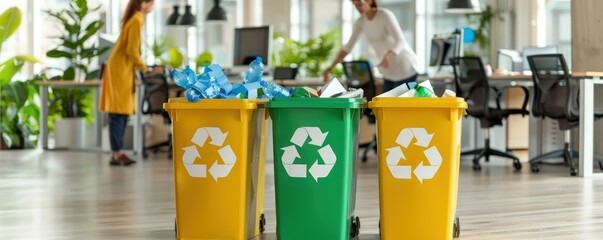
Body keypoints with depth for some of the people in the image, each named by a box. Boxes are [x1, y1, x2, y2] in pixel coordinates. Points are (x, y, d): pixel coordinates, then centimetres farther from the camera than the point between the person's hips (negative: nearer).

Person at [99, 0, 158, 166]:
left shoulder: (135, 19, 15)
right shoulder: (137, 21, -15)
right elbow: (132, 51, -19)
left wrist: (138, 68, 15)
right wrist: (144, 69, -9)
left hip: (123, 70, 10)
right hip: (120, 70, -10)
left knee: (122, 112, 8)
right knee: (119, 112, -9)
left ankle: (116, 153, 8)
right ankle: (117, 153, -9)